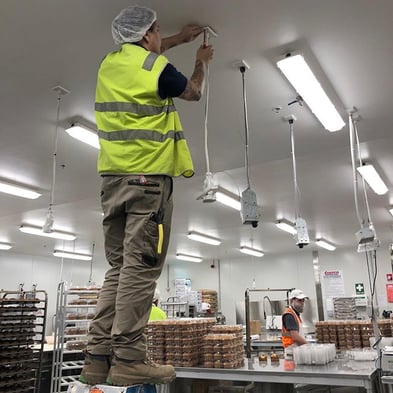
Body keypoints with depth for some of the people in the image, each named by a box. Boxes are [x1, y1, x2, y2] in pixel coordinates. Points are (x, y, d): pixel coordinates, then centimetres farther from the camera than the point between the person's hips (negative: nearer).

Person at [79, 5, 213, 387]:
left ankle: (98, 356, 8)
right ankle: (127, 359, -6)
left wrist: (180, 39, 47)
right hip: (148, 177, -7)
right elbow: (193, 93, 16)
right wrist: (201, 63, 35)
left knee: (118, 267, 8)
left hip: (112, 178, 7)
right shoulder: (158, 69, -4)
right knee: (141, 268, -8)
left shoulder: (109, 64, 16)